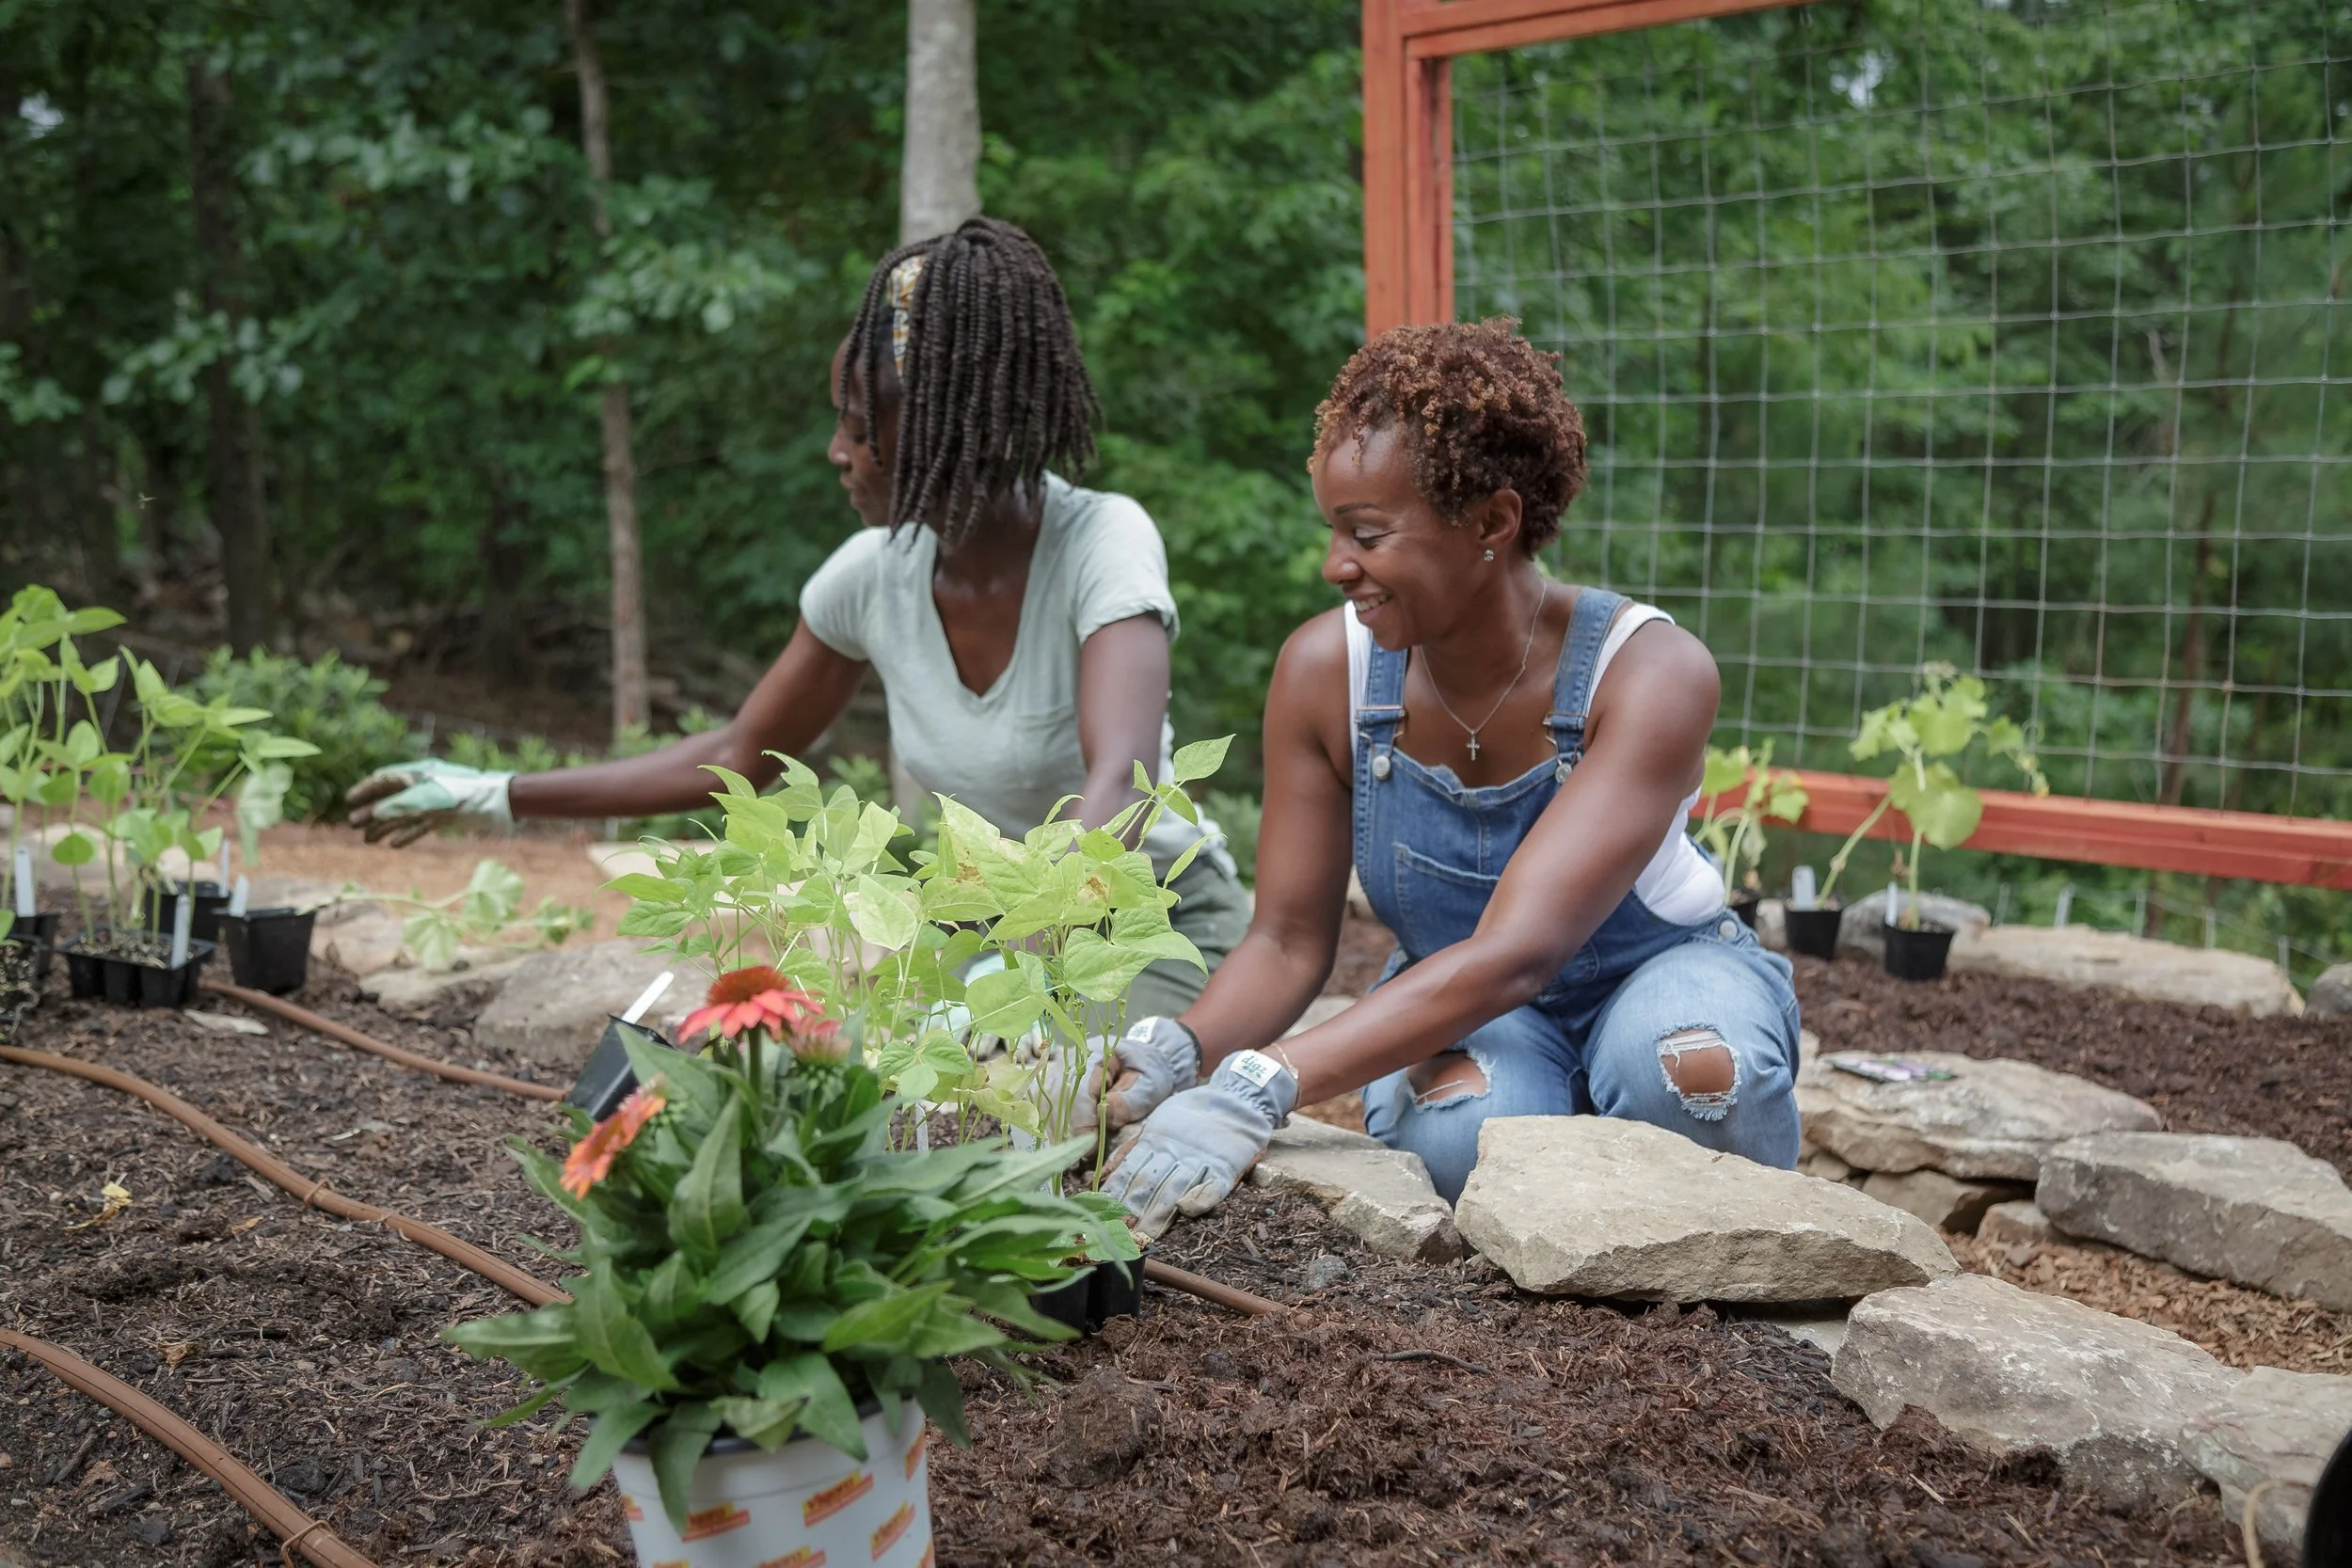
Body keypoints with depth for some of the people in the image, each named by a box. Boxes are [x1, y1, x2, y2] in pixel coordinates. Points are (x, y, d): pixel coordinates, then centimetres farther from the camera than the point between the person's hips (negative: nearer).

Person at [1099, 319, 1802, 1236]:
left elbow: (1513, 953, -37)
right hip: (1452, 1005, 2)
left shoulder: (1651, 674, -28)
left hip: (1653, 974, -1)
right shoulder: (1325, 670, -17)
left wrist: (1263, 1088, -47)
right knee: (1461, 1133, -34)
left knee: (1693, 1072, -37)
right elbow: (1289, 941, -11)